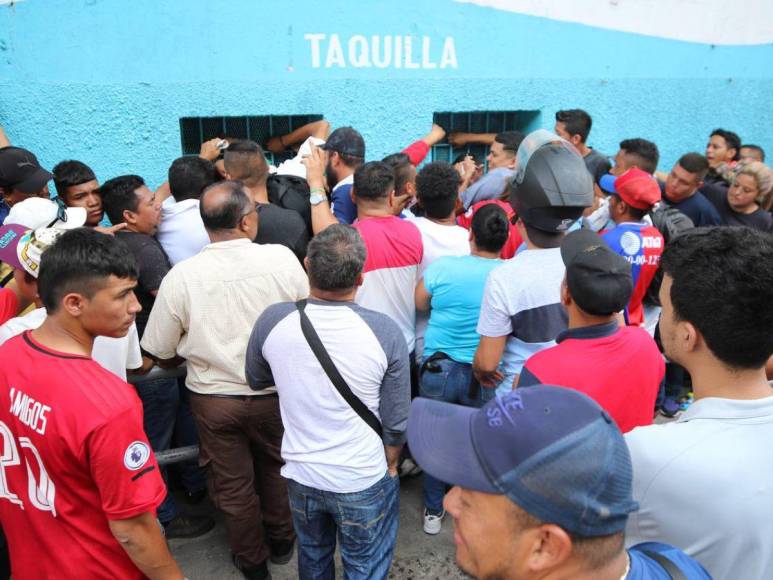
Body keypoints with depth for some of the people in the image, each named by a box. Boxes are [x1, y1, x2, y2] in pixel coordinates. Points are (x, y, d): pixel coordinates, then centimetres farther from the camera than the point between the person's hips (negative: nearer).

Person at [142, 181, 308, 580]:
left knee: (233, 485, 20)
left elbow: (161, 354, -5)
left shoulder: (180, 276, -15)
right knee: (276, 469, 26)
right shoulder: (281, 257, -16)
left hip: (214, 398, 0)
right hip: (275, 393, 1)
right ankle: (281, 540, 47)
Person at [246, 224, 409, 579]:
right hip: (364, 482, -2)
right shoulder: (385, 332, -22)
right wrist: (390, 465, 7)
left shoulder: (272, 320, -17)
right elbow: (396, 422, -11)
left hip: (300, 476, 3)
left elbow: (257, 382, 3)